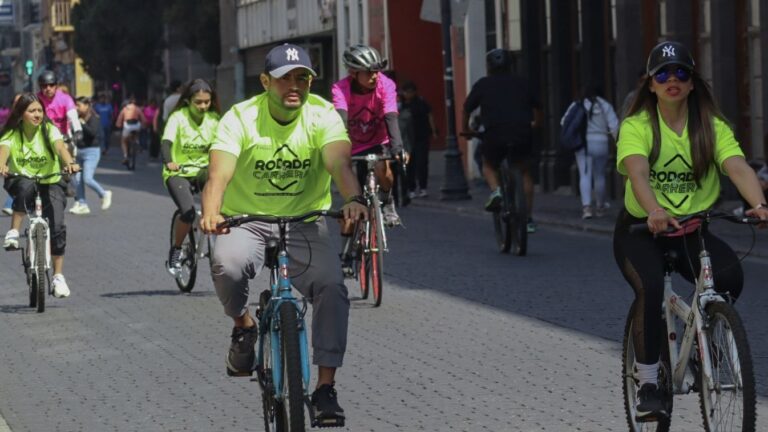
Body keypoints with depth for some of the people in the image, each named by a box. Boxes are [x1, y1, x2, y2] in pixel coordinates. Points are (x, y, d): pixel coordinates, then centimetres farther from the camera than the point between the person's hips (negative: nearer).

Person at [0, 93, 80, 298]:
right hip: (22, 182, 0)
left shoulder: (49, 130, -6)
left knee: (57, 226, -17)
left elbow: (60, 146, -24)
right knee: (25, 187, -38)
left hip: (50, 183, 0)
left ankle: (58, 276, -6)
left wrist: (70, 163, -46)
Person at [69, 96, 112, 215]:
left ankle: (104, 194, 8)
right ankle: (82, 204, 9)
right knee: (77, 179, 2)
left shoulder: (94, 118, -9)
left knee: (87, 178, -14)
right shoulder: (78, 118, 11)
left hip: (91, 151, -8)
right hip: (79, 151, 8)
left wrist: (82, 124, -20)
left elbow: (93, 132, -24)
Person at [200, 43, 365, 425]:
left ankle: (325, 387, -13)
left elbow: (339, 163, -27)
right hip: (246, 221, -1)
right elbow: (219, 173, -26)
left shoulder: (323, 116, -10)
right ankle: (244, 326, -1)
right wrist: (211, 212, -48)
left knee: (331, 287, -23)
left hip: (304, 224, 1)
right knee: (227, 264, -33)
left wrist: (353, 199, -48)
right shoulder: (240, 118, -13)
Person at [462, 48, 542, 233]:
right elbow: (536, 106, 29)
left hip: (495, 133, -2)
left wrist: (466, 128, 31)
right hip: (522, 133, 2)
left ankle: (495, 190, -8)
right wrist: (534, 123, 47)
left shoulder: (483, 84, 11)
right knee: (524, 171, 20)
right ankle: (529, 219, 18)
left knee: (489, 166, 24)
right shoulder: (520, 83, 18)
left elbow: (467, 108, 14)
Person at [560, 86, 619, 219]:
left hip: (582, 144, 0)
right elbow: (614, 126, -5)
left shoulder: (576, 105, 5)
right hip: (600, 143, 0)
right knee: (599, 176, 13)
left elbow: (564, 122, 6)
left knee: (585, 175, -4)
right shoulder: (604, 105, 2)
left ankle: (587, 207, -20)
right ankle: (600, 207, 22)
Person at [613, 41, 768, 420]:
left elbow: (738, 167, -21)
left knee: (730, 275, -26)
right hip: (641, 230, -2)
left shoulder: (712, 126, -4)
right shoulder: (637, 126, -10)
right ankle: (647, 384, -16)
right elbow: (637, 171, -29)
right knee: (650, 288, -31)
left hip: (692, 230, 2)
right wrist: (654, 211, -50)